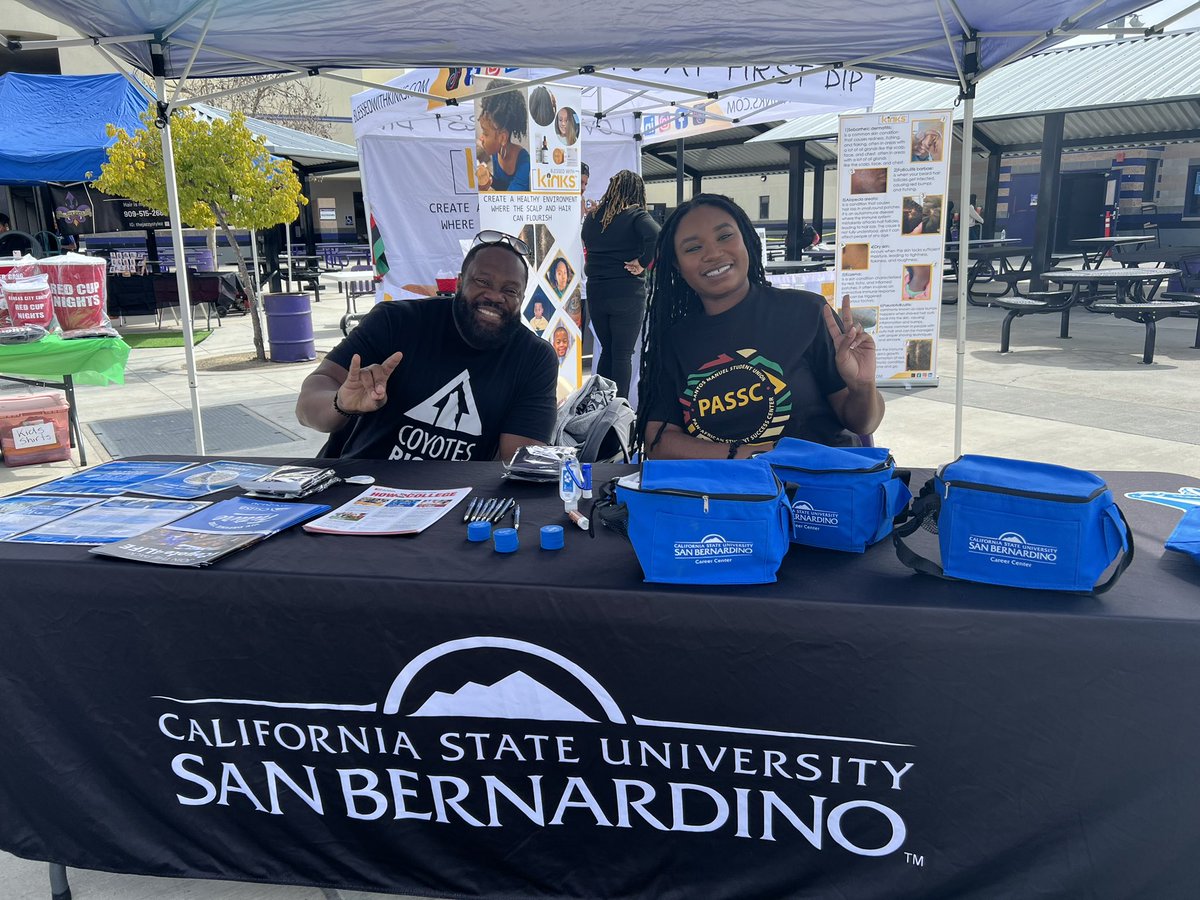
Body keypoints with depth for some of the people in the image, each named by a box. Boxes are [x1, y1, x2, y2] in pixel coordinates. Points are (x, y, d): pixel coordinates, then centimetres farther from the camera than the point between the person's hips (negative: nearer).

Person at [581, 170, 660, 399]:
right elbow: (656, 236, -26)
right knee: (623, 354, 2)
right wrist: (643, 263, -15)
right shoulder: (635, 214, -9)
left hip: (595, 292, 5)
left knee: (607, 350, 18)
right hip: (627, 293, -5)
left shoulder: (592, 215, 8)